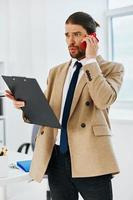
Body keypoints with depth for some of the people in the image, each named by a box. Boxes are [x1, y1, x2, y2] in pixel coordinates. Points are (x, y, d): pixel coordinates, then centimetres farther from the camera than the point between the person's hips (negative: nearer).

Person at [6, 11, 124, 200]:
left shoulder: (112, 68, 3)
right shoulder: (56, 72, 16)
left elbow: (103, 100, -17)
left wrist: (90, 60, -10)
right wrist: (27, 106, -6)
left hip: (89, 157, -4)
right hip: (56, 157, 4)